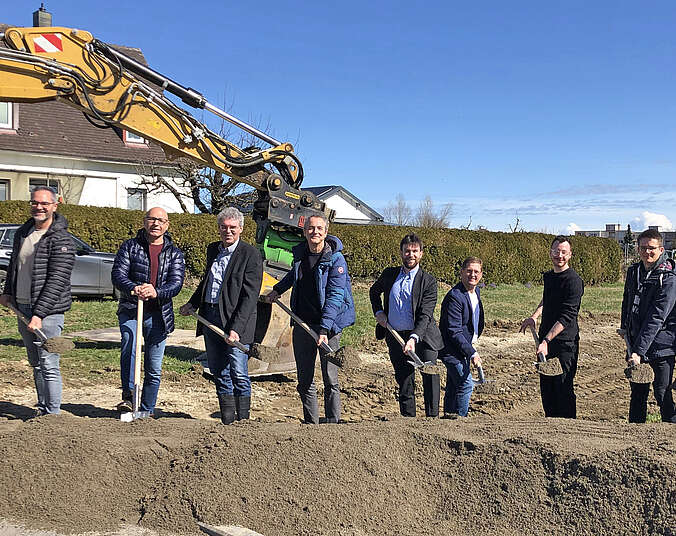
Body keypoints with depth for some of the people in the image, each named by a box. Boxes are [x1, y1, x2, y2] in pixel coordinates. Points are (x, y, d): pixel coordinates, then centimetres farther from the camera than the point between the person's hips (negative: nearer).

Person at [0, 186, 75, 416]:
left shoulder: (61, 240, -13)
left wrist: (39, 314, -23)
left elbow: (57, 282, -19)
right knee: (35, 364, 15)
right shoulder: (22, 233, 11)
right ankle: (42, 408, 24)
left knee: (49, 365, -8)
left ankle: (53, 412, 0)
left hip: (48, 311, -7)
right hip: (22, 307, 7)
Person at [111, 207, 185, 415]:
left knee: (154, 369, 7)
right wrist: (133, 289, -27)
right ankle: (128, 395, -23)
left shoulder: (174, 253, 8)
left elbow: (176, 282, -6)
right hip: (130, 310, -2)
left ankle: (146, 411, 20)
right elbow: (117, 274, -5)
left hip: (158, 314, 2)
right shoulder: (130, 246, 5)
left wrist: (156, 292, -28)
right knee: (130, 345, -31)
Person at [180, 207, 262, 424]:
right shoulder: (212, 249, 12)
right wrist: (192, 304, 19)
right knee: (219, 374, 11)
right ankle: (227, 422, 21)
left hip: (236, 320, -7)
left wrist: (236, 328, -21)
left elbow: (250, 296, -15)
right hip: (210, 316, 7)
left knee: (239, 375, -6)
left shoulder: (250, 254, -10)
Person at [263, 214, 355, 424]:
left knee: (330, 379, -1)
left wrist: (324, 330, -25)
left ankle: (333, 424, 8)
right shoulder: (300, 253, 6)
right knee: (305, 380, 10)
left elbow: (335, 297, -18)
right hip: (302, 324, 5)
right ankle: (310, 423, 21)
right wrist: (277, 290, 30)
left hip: (328, 324, -5)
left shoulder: (335, 259, -11)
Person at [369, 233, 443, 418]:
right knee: (405, 384, 9)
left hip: (422, 337, -3)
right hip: (395, 338, 3)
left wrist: (413, 338, -26)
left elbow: (425, 314, -13)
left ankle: (432, 418, -9)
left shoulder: (428, 281, -4)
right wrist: (378, 312, 11)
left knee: (430, 375, -17)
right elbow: (374, 291, 28)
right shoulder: (389, 274, 7)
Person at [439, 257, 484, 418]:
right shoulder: (454, 296, -21)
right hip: (452, 349, -9)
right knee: (466, 384, -15)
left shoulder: (476, 292, 8)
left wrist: (472, 345, 15)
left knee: (454, 386, 16)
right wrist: (472, 352, -23)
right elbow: (454, 331, -23)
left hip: (465, 347, 9)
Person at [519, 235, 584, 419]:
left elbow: (567, 317, -21)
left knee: (563, 388, -5)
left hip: (565, 343, -8)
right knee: (546, 388, 12)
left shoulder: (573, 280, -14)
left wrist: (547, 340, -27)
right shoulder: (548, 276, 12)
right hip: (546, 339, 8)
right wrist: (534, 317, 18)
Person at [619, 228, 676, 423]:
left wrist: (639, 351, -27)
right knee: (637, 392, 15)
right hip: (636, 343, 6)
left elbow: (656, 319, -23)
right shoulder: (633, 272, 5)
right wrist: (624, 326, 21)